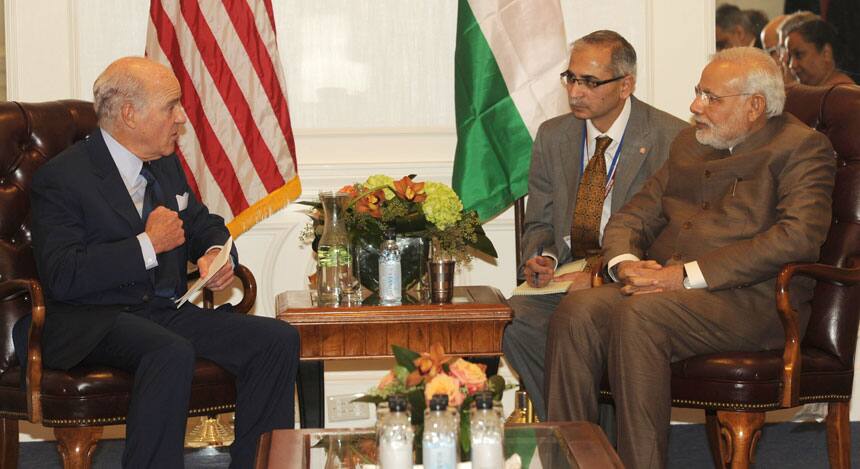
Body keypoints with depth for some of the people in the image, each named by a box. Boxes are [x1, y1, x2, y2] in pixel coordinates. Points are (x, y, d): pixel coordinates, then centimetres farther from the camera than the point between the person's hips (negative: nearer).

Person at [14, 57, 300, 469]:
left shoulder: (166, 165, 15)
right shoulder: (62, 179, -10)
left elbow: (204, 224, 29)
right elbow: (62, 277, -20)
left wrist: (216, 254, 3)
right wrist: (147, 245, -16)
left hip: (166, 310, 8)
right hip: (90, 321, -7)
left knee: (279, 340, -12)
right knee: (173, 354, -38)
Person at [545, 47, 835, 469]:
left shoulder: (802, 147, 0)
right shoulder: (689, 143, 24)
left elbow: (798, 237, -15)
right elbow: (634, 215, 22)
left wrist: (688, 274, -19)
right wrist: (624, 263, -4)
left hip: (749, 298, -6)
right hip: (663, 285, 7)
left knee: (637, 317, -33)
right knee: (577, 311, -22)